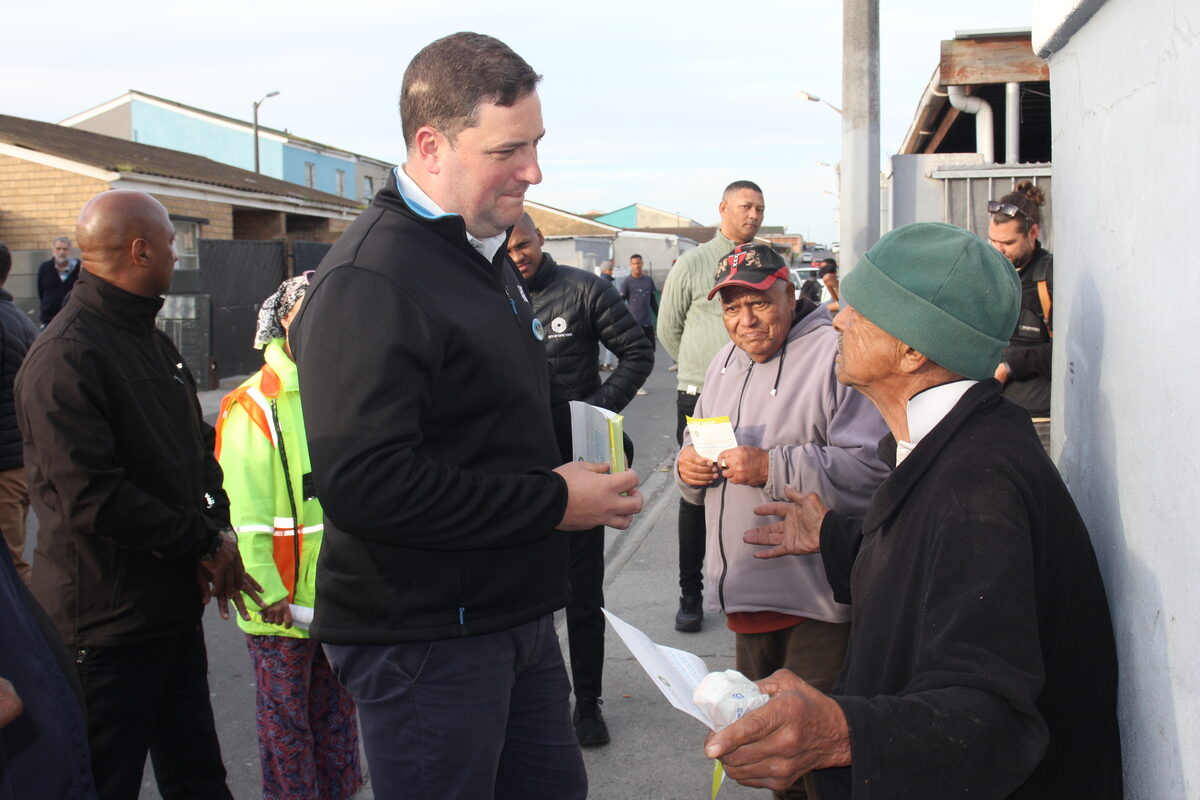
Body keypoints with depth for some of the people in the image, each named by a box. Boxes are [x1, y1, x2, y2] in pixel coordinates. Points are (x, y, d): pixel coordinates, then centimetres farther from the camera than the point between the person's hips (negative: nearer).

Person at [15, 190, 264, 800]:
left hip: (174, 606, 9)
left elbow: (196, 447, 19)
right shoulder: (65, 355, -18)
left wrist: (218, 530, 1)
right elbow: (91, 497, -25)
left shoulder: (151, 340, 14)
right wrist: (204, 545, -15)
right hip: (107, 620, -9)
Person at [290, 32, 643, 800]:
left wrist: (583, 463, 5)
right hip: (424, 640, -9)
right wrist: (552, 502, -22)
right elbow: (362, 483, -30)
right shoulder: (371, 280, -21)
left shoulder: (485, 255, 12)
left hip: (515, 615, 9)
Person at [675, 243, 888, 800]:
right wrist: (688, 466, 1)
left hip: (817, 598, -8)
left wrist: (774, 469, -26)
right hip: (747, 594, 8)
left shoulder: (836, 354, -13)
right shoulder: (726, 363, 15)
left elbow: (871, 467, -23)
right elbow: (700, 441, 25)